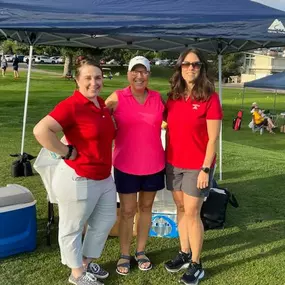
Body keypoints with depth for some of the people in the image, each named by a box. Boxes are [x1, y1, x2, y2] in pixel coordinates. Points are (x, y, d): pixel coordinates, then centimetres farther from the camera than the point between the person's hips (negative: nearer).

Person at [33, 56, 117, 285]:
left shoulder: (101, 103, 5)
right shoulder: (71, 105, -20)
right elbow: (41, 130, -31)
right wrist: (67, 152, -23)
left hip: (104, 177, 9)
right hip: (78, 179, -9)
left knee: (106, 220, 21)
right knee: (72, 228, 11)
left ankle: (86, 262, 42)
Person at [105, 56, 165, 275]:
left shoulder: (158, 98, 1)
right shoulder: (117, 98, -6)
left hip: (154, 165, 3)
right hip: (126, 166, -2)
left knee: (146, 208, 15)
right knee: (127, 211, 7)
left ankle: (141, 252, 31)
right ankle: (124, 255, 24)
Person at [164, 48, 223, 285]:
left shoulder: (210, 98, -11)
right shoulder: (173, 97, 4)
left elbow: (213, 139, -12)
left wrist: (206, 169, -15)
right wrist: (166, 158, 9)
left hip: (197, 166, -5)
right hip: (174, 164, 5)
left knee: (192, 213, 0)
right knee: (181, 209, 13)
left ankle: (196, 265, 14)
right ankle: (184, 254, 28)